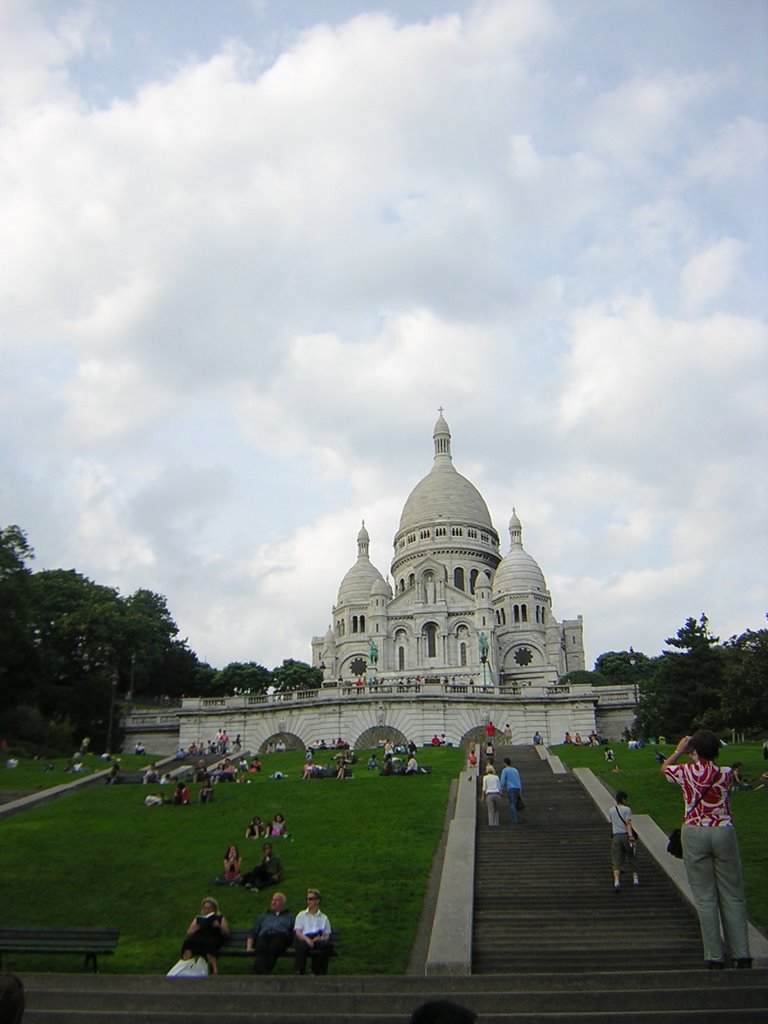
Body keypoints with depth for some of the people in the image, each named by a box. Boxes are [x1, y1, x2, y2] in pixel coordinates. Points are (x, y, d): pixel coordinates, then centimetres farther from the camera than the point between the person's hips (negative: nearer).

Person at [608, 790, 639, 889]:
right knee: (631, 857, 18)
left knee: (616, 860, -2)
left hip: (616, 836, 2)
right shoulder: (627, 809, -5)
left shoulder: (611, 810, 10)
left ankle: (617, 881, -18)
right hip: (626, 835, -2)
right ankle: (635, 879, 24)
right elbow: (628, 824, -16)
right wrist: (631, 836, -23)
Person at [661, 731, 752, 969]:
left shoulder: (686, 772, -5)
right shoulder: (726, 774, -2)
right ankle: (741, 953, 12)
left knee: (705, 898, 4)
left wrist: (679, 751, 29)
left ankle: (714, 956, 7)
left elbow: (664, 767, 17)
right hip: (724, 832, 1)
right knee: (732, 896, 9)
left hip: (694, 835, -1)